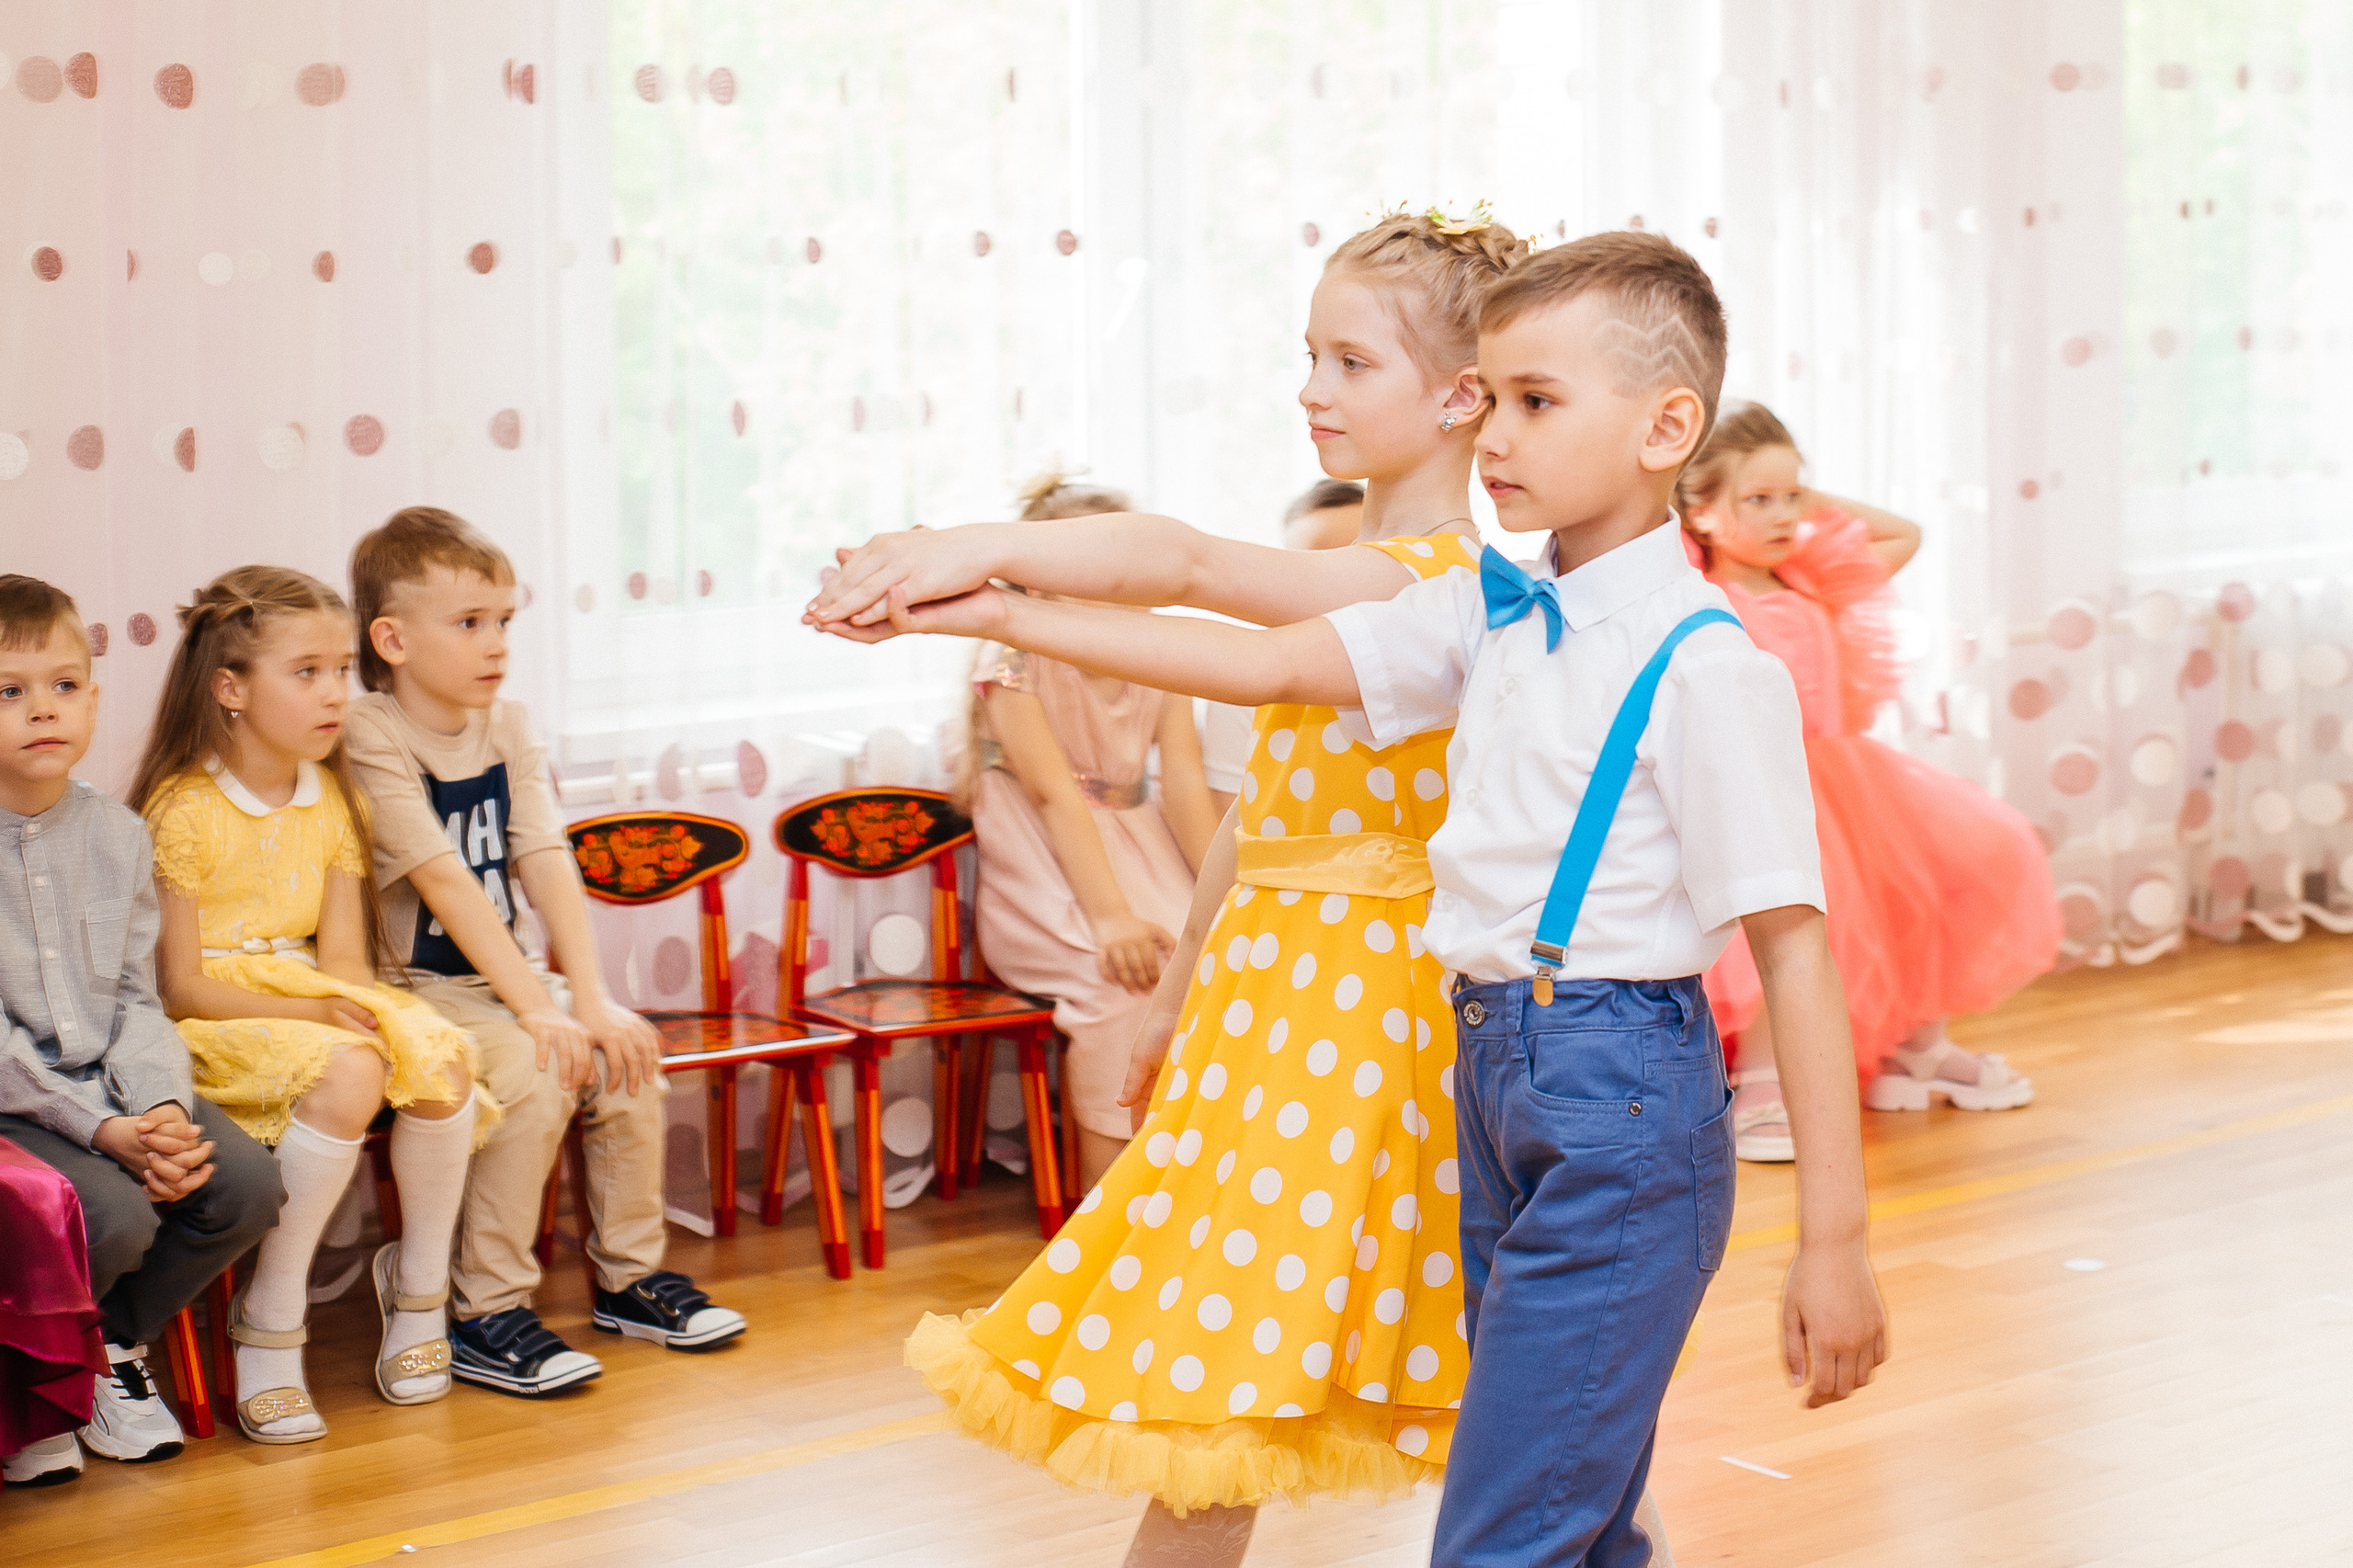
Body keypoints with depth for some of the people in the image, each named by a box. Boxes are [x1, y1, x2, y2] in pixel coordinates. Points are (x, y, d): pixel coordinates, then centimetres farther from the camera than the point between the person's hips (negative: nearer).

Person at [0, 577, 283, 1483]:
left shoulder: (118, 836, 7)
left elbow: (137, 999, 7)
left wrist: (161, 1108, -12)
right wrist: (101, 1130, -21)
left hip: (114, 1085, 6)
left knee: (248, 1187, -14)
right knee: (114, 1217, -29)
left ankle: (114, 1345, 11)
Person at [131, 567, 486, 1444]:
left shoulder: (331, 803, 10)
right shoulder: (185, 808, -11)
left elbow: (343, 959, 5)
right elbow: (178, 986, -13)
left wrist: (359, 1013, -17)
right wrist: (308, 1013, -19)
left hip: (315, 1004, 6)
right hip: (216, 1027, -6)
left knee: (441, 1058, -23)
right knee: (344, 1078, -35)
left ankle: (419, 1286, -1)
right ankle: (269, 1323, -21)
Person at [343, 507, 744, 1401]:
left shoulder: (507, 730, 5)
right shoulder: (373, 738, -16)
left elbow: (548, 865, -5)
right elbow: (448, 886, -23)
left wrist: (590, 1000, -16)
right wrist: (537, 1013, -28)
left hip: (499, 972, 6)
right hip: (411, 985, -6)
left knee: (627, 1055, -13)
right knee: (535, 1075, -27)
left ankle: (631, 1276, 5)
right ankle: (486, 1315, -16)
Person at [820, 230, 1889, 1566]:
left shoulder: (1706, 665, -15)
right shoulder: (1493, 613, 8)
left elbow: (1796, 951, -16)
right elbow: (1272, 665, 10)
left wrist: (1834, 1243, -17)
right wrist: (1003, 617, 6)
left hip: (1624, 1106, -8)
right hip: (1494, 1074, 8)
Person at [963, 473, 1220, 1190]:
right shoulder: (1014, 664, -7)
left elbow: (1185, 788, -3)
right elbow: (1056, 795, -19)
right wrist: (1108, 915, -31)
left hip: (1143, 856, 5)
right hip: (1047, 878, -5)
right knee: (1127, 976, -33)